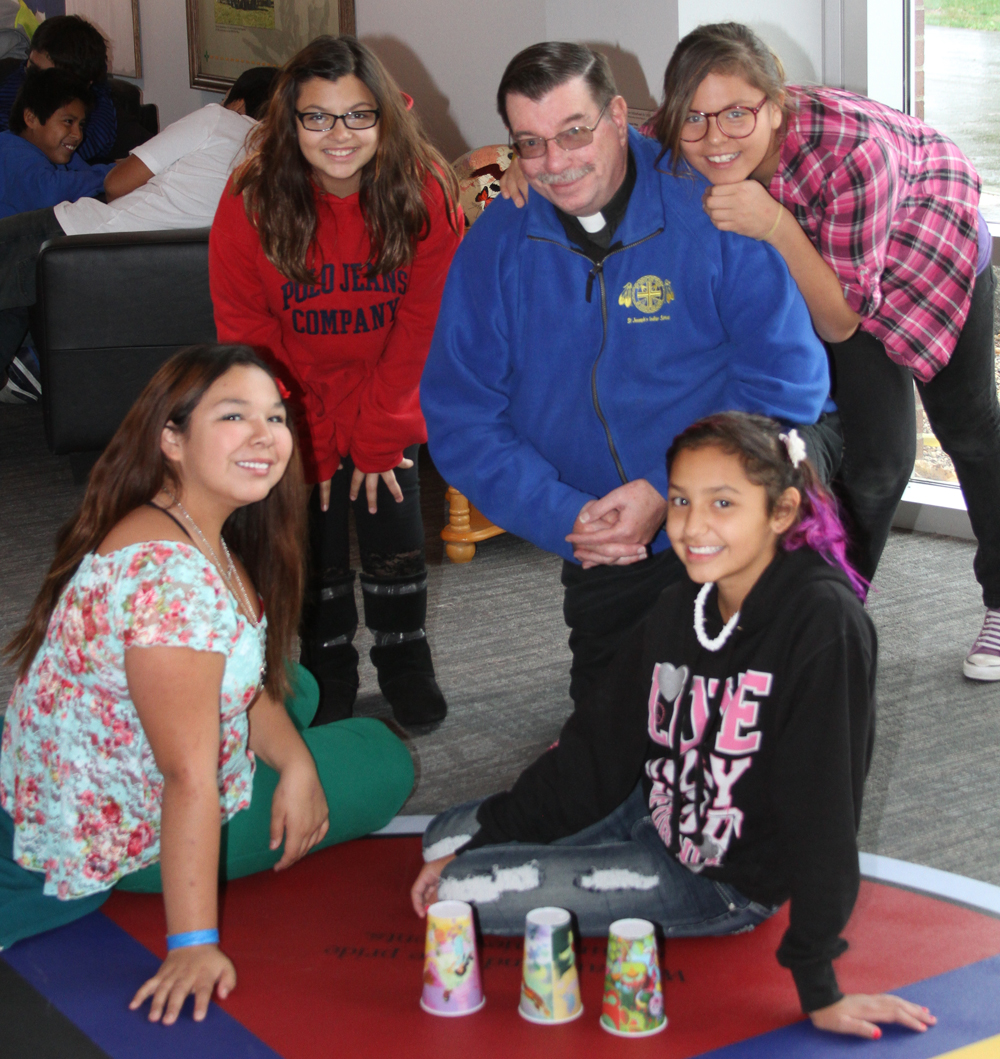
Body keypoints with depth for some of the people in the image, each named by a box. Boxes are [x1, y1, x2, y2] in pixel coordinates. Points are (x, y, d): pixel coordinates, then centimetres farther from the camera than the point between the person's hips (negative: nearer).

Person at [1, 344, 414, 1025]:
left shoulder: (205, 533, 1)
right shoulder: (167, 574, -31)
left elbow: (244, 679, 7)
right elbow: (189, 777, -32)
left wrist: (297, 763, -11)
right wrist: (193, 945, -30)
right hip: (128, 838, -9)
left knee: (296, 688, 29)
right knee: (383, 762, 6)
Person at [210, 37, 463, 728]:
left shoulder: (425, 192, -19)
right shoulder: (251, 203, -20)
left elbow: (419, 325, -13)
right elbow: (246, 333, -12)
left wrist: (376, 438, -13)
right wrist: (311, 444, -12)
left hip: (388, 399, 0)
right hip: (299, 404, 0)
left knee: (396, 534, 2)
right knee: (316, 543, 3)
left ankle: (406, 664, 25)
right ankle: (328, 668, 24)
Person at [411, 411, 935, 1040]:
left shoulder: (823, 626, -26)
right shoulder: (683, 607, -2)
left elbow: (823, 803, -26)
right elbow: (600, 742, 4)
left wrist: (818, 985, -26)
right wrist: (480, 838, 0)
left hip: (724, 880, -8)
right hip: (652, 816, 8)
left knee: (460, 890, -14)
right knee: (448, 838, 11)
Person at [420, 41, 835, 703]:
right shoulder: (495, 247, -1)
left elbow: (790, 372, -15)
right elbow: (458, 414, -1)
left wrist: (669, 491, -22)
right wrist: (564, 516, -14)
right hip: (605, 555, 4)